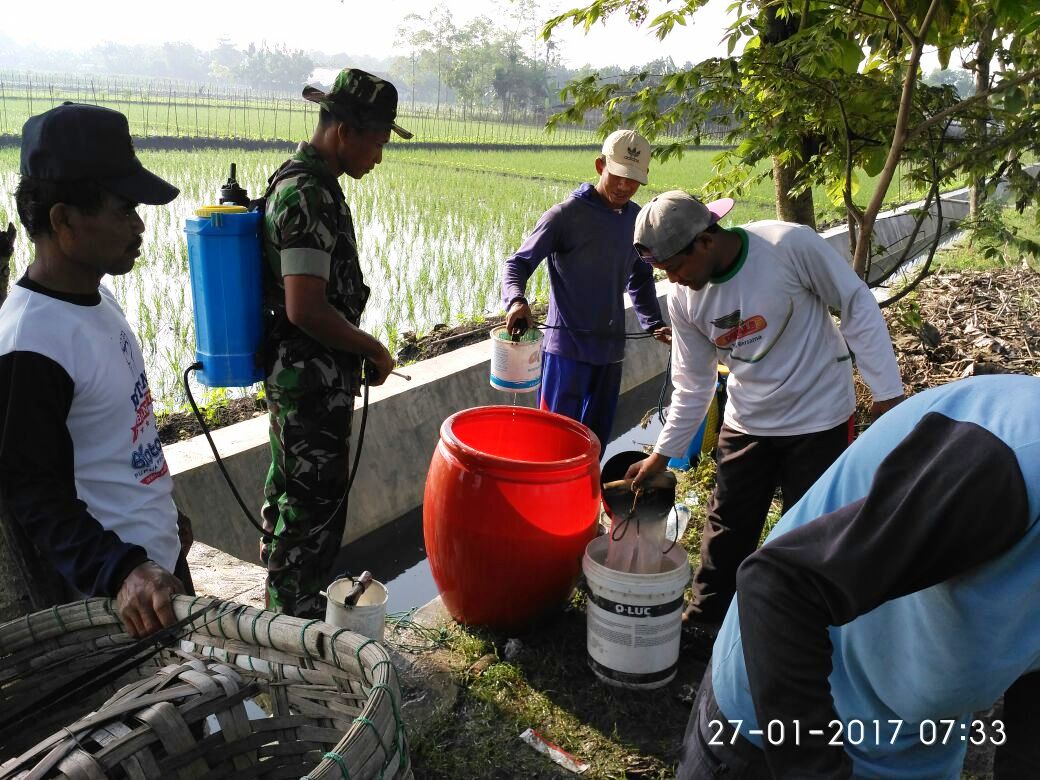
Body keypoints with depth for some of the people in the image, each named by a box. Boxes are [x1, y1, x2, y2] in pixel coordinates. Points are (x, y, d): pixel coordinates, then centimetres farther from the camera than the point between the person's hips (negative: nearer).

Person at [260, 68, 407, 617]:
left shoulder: (302, 181, 11)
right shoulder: (309, 194, -22)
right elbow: (307, 310, -28)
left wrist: (355, 354, 19)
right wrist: (372, 349, -14)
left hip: (299, 372, 11)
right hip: (313, 377, -11)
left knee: (290, 489, 20)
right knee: (315, 501, 2)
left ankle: (284, 605, 37)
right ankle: (297, 619, 17)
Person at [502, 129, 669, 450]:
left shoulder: (637, 219, 9)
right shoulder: (566, 215, -9)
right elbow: (518, 263, -9)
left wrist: (654, 324, 9)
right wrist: (516, 301, -30)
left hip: (611, 348, 6)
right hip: (567, 346, -5)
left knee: (596, 442, 13)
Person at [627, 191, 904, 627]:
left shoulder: (791, 245, -24)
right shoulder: (683, 299, -9)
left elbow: (857, 307, -12)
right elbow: (693, 385, 3)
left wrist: (887, 390, -11)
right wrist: (662, 453, 5)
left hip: (819, 420, -3)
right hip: (746, 424, 4)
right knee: (726, 531, 13)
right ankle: (705, 624, 33)